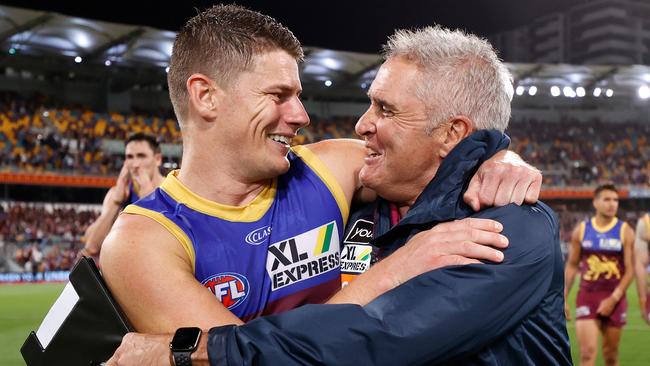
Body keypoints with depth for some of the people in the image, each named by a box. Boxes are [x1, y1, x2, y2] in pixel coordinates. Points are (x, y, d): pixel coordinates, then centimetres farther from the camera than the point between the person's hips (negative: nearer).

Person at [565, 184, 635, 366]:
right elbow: (571, 265, 9)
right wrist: (563, 298, 4)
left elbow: (630, 269, -5)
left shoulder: (625, 231, -2)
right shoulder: (581, 230, 3)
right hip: (587, 297, 0)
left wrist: (613, 299, -14)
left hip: (614, 299, 0)